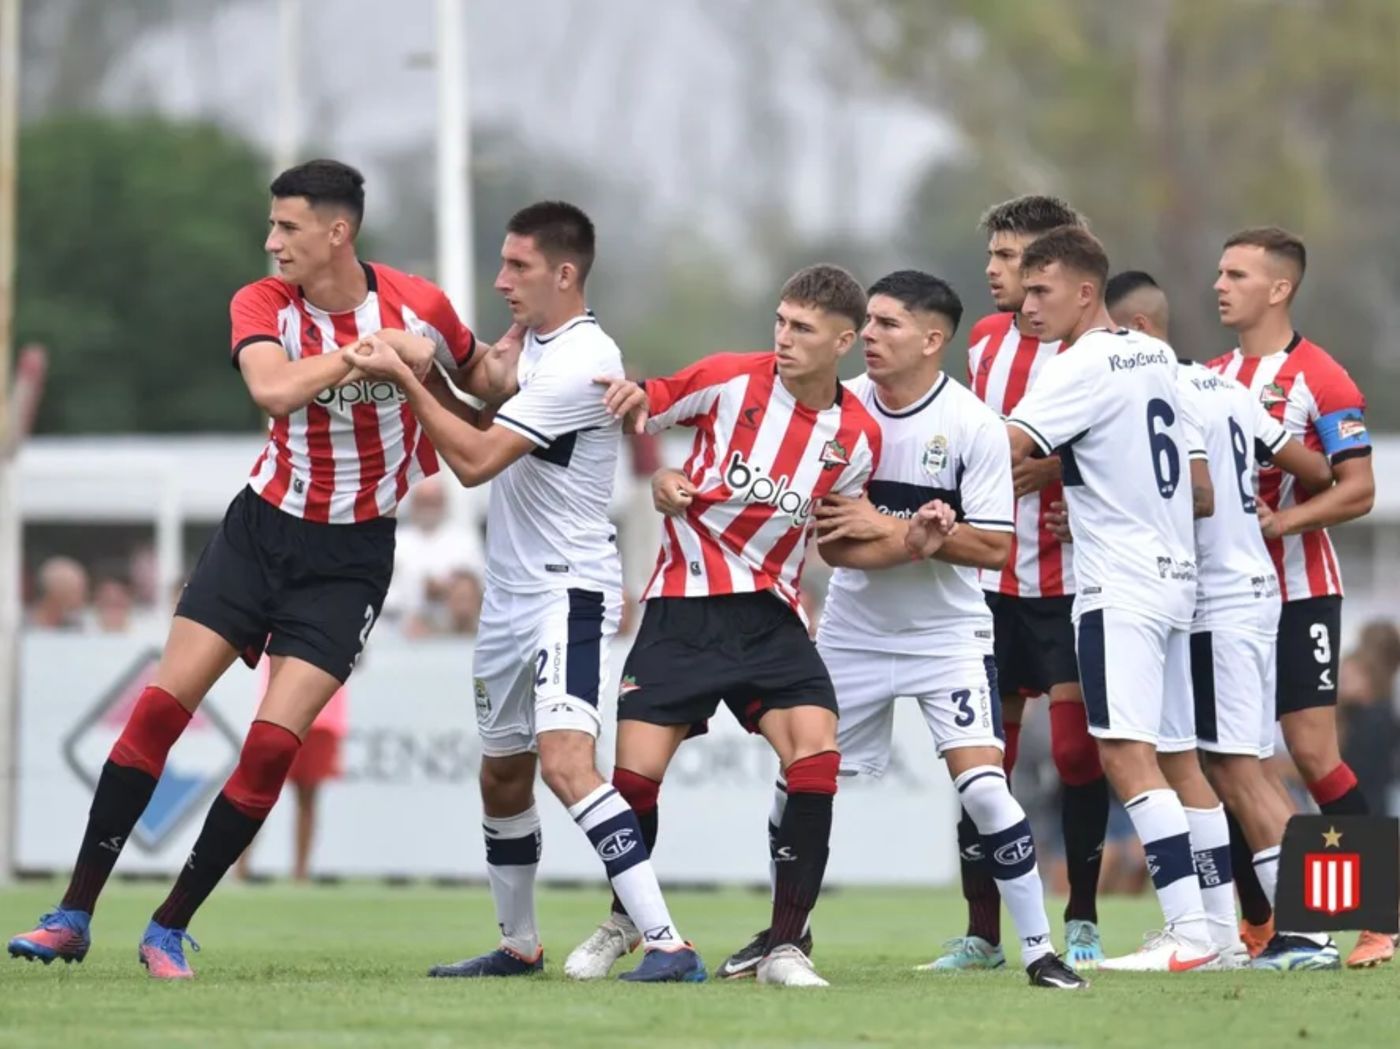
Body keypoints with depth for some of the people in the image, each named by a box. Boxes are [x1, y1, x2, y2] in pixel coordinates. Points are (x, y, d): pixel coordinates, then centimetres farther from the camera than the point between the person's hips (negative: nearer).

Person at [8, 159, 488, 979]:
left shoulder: (419, 305, -10)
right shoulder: (263, 304, -9)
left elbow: (486, 384, 9)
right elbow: (273, 389, -31)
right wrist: (369, 352, -32)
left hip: (351, 557, -2)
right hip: (262, 530, 2)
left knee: (273, 745, -10)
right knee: (160, 709, -7)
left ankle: (171, 930, 3)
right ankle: (75, 916, -1)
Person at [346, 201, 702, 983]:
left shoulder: (583, 361, -19)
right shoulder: (540, 342, 10)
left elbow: (475, 460, -21)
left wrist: (405, 377, -14)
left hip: (570, 590, -10)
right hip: (512, 590, 10)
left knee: (566, 763, -24)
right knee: (502, 778, 17)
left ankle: (669, 945, -28)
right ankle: (521, 945, 33)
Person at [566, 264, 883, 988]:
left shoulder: (857, 437, 2)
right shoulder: (730, 378, -6)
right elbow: (637, 410, 4)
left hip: (770, 614, 2)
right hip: (682, 609, -2)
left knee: (816, 751, -20)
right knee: (635, 772, -8)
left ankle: (784, 947, -10)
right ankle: (622, 923, 22)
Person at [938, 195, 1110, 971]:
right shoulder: (985, 340, 10)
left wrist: (1055, 470, -21)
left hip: (1070, 580, -6)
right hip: (994, 579, 6)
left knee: (1078, 750, -4)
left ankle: (1082, 921, 9)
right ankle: (982, 932, 7)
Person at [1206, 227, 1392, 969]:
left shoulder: (1319, 379, -8)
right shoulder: (1210, 378, 12)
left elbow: (1358, 490, -12)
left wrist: (1279, 522, -23)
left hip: (1297, 592, -6)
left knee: (1313, 752, -11)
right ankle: (1259, 923, 12)